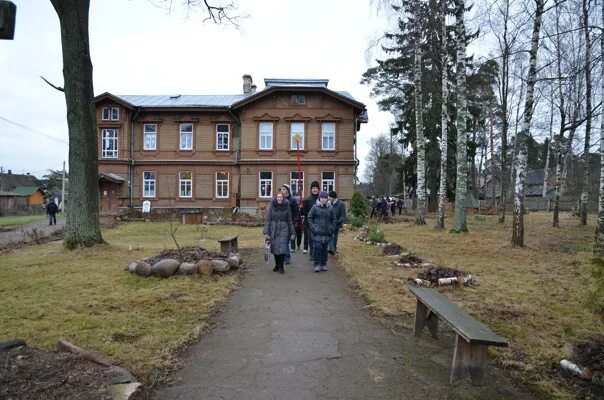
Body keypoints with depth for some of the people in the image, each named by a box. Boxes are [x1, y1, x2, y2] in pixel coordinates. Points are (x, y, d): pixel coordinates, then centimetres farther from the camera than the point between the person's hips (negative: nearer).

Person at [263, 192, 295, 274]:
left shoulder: (286, 207, 3)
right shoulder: (272, 207, 1)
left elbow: (289, 221, 7)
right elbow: (268, 220, 0)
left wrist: (291, 233, 6)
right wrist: (266, 232, -6)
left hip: (283, 229, -1)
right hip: (273, 229, 1)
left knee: (282, 249, -7)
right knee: (275, 248, 7)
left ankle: (281, 267, 3)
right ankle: (277, 265, 25)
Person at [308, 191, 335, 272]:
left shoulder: (330, 208, 4)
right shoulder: (315, 207, -2)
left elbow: (333, 219, 13)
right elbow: (310, 217, 4)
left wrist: (332, 229, 5)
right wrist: (312, 227, -4)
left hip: (327, 232, 2)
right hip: (317, 232, -2)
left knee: (324, 248, 9)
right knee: (317, 247, -8)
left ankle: (323, 264, 20)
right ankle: (317, 265, 2)